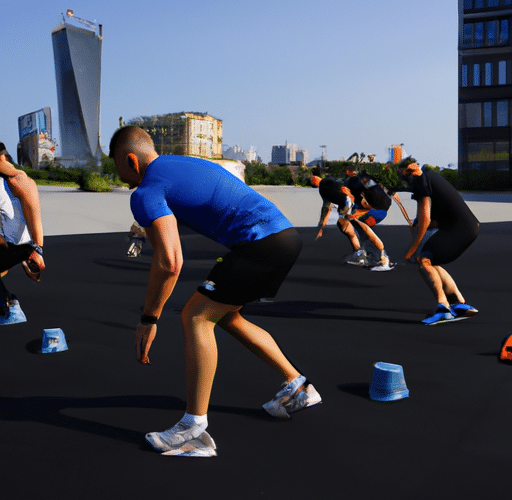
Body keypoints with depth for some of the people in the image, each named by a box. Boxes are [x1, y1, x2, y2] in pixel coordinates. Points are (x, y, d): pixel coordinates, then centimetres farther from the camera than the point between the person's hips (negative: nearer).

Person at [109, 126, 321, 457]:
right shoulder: (186, 163, 23)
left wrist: (148, 319, -7)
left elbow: (169, 263, -18)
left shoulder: (146, 193, -6)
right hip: (285, 233, 9)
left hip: (262, 241, -9)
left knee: (197, 316, -4)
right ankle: (297, 387, 29)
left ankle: (195, 431, -4)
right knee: (225, 316, 22)